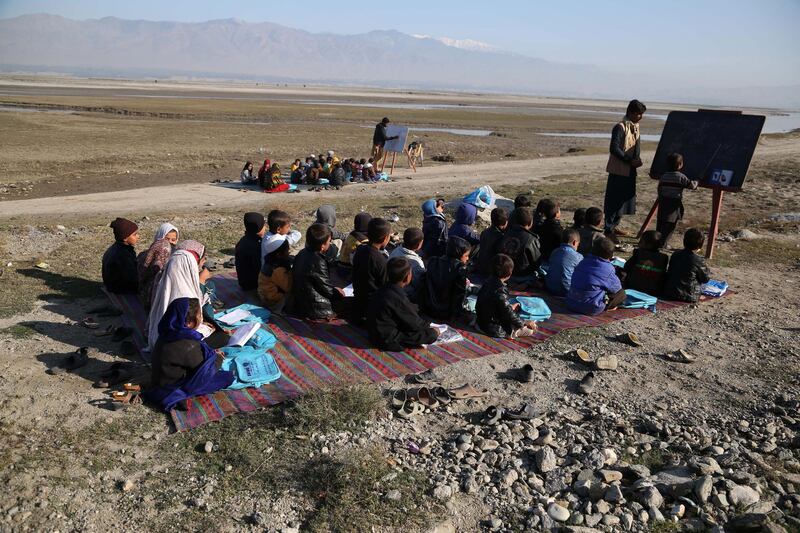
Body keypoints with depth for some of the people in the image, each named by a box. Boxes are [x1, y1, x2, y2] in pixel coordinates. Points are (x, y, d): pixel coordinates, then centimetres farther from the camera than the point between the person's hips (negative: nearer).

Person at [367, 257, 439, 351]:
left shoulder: (382, 290, -1)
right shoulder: (398, 298, -28)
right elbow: (414, 324, -14)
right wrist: (428, 326, 3)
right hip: (388, 341, -9)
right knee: (432, 334, -8)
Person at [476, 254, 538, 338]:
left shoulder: (488, 282, -2)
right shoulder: (500, 291, -29)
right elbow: (509, 315, -24)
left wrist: (511, 307, 23)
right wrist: (525, 323, -11)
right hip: (495, 329, -9)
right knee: (531, 329, -7)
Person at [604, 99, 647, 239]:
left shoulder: (635, 126, 11)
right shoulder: (620, 127, -15)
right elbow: (614, 149, -21)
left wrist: (637, 158, -2)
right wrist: (630, 161, -20)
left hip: (630, 170, 9)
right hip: (619, 169, -9)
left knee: (626, 199, 14)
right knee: (615, 199, -4)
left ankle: (614, 226, 25)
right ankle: (608, 229, 2)